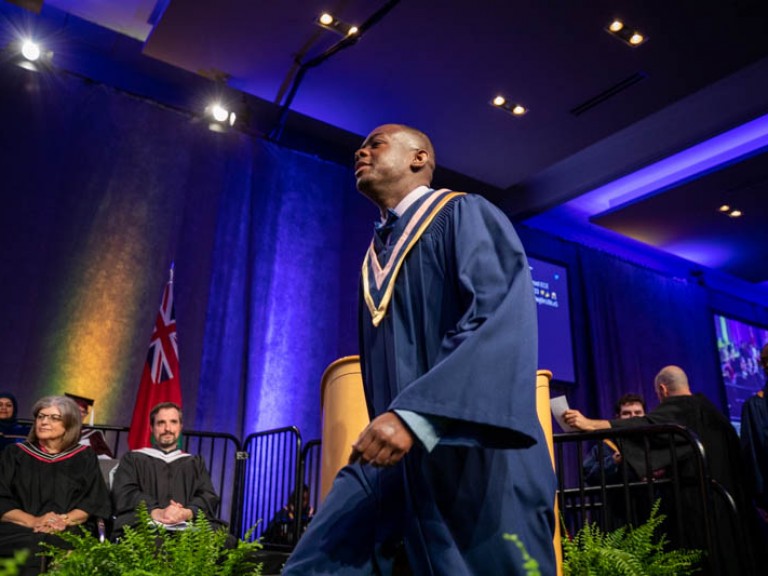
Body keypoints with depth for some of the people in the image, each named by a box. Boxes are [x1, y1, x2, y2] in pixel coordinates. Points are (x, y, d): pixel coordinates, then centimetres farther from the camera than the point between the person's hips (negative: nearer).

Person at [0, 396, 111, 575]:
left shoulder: (85, 457, 14)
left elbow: (95, 502, 5)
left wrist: (64, 520, -15)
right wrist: (33, 521, -16)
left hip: (69, 531, 0)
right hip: (19, 530, 1)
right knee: (32, 551, -35)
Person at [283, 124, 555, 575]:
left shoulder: (465, 216, -1)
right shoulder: (377, 256, 20)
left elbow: (501, 321, -17)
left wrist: (415, 415, -27)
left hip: (471, 454, -6)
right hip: (392, 454, 7)